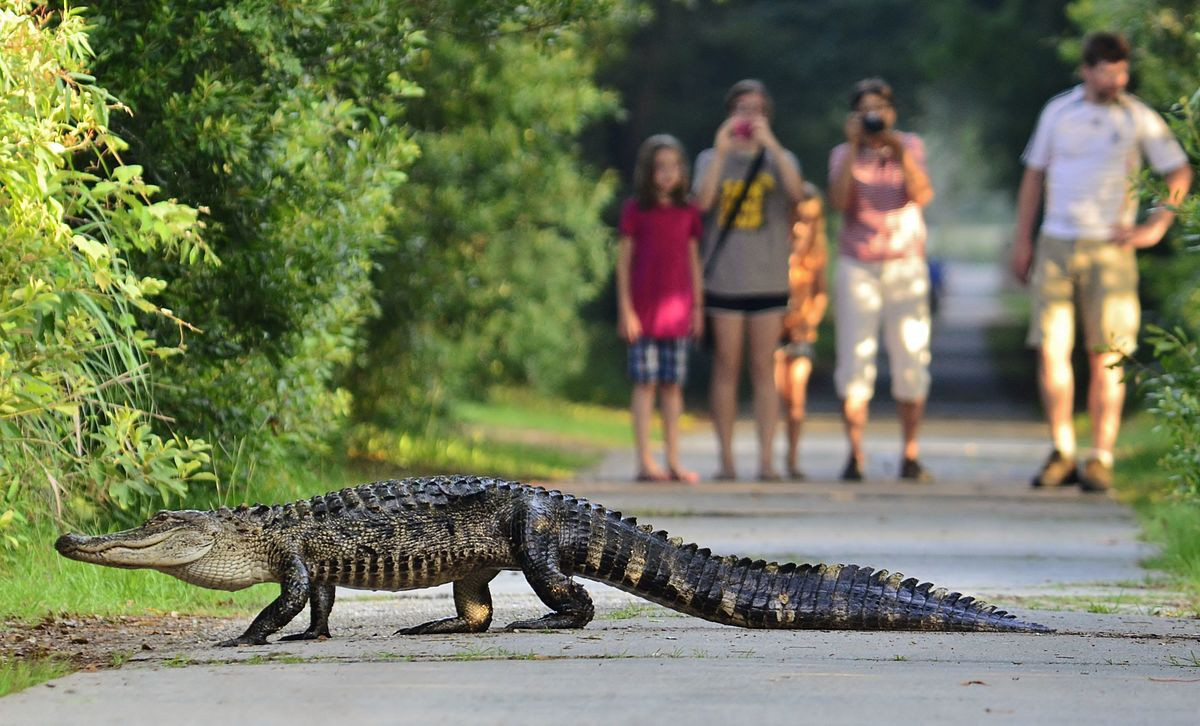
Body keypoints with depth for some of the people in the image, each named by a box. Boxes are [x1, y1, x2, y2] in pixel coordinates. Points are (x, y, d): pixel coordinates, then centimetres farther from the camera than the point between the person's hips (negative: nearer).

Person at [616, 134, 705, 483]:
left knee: (673, 386, 6)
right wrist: (625, 309, -6)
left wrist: (697, 307, 10)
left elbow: (693, 261, 14)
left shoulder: (688, 212, 9)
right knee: (645, 383, -2)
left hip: (676, 309, 3)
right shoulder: (635, 211, -1)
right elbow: (623, 260, -1)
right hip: (643, 308, -3)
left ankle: (673, 462, 10)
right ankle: (645, 461, -1)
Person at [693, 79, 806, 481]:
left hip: (769, 278, 0)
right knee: (726, 368, 1)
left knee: (764, 369, 0)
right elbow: (702, 201, -8)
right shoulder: (711, 159, 10)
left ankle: (767, 458, 0)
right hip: (724, 278, 0)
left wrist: (770, 143, -16)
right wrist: (721, 151, -13)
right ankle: (726, 458, 4)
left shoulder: (780, 159, 10)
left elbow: (796, 192, -11)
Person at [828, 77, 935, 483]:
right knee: (854, 362, -6)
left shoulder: (911, 148, 9)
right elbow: (840, 201, -10)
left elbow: (922, 195, -8)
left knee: (910, 362, -2)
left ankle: (911, 455, 4)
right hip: (857, 266, 0)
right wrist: (854, 147, -11)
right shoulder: (843, 155, 9)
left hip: (906, 266, 0)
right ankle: (854, 456, -3)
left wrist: (899, 153, -17)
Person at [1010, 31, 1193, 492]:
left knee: (1106, 357, -4)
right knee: (1051, 350, -4)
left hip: (1109, 248, -2)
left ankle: (1101, 459, 0)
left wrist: (1156, 227, -4)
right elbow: (1034, 176, 15)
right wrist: (1022, 240, 10)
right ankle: (1062, 454, 4)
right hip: (1056, 245, 2)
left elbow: (1179, 172, 6)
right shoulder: (1058, 112, 8)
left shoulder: (1138, 118, 1)